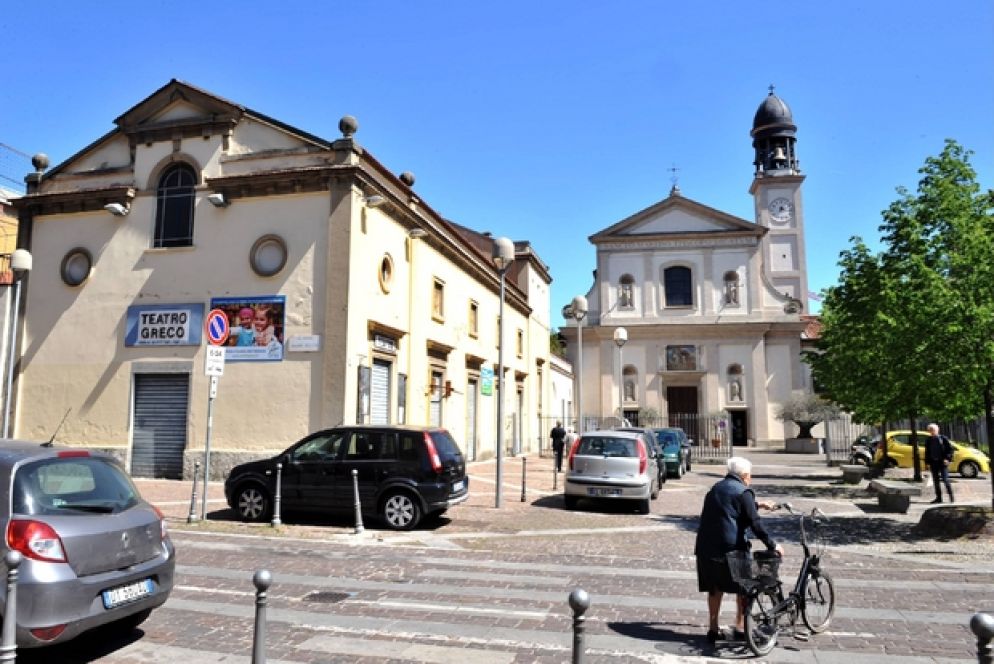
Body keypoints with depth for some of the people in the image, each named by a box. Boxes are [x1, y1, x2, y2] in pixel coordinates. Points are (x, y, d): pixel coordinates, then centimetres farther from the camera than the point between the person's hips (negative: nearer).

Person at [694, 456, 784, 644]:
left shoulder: (717, 487, 17)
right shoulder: (743, 492, -7)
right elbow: (755, 523, -11)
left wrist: (759, 504, 44)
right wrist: (772, 545, -3)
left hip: (706, 546, 7)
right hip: (730, 548, -7)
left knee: (715, 588, 15)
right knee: (743, 587, 12)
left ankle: (713, 629, 20)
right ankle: (740, 629, 15)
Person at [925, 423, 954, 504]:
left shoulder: (943, 439, -2)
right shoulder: (928, 441, 8)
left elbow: (950, 449, -1)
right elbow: (927, 452, 13)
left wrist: (947, 458, -11)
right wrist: (928, 463, 8)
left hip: (942, 462, -4)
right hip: (934, 463, 4)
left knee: (945, 479, -9)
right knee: (936, 481, 7)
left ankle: (951, 497, 0)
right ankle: (938, 497, 13)